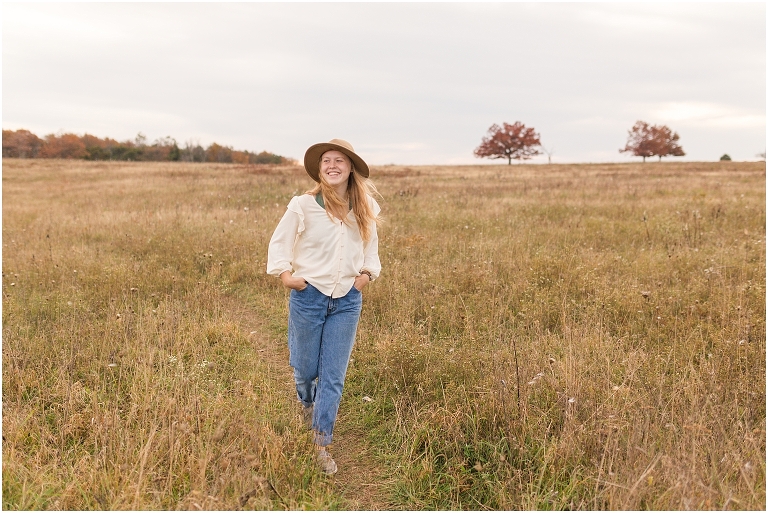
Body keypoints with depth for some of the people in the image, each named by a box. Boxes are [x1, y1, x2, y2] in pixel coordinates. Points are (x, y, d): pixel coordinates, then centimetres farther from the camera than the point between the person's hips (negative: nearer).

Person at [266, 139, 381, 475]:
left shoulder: (364, 209, 2)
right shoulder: (303, 205, -8)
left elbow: (371, 245, 17)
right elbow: (279, 242, 0)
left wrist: (368, 273, 1)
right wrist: (285, 274, -13)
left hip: (347, 300, 2)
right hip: (308, 296, -2)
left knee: (333, 377, 3)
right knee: (305, 368, 13)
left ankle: (321, 444, 17)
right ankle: (307, 403, 49)